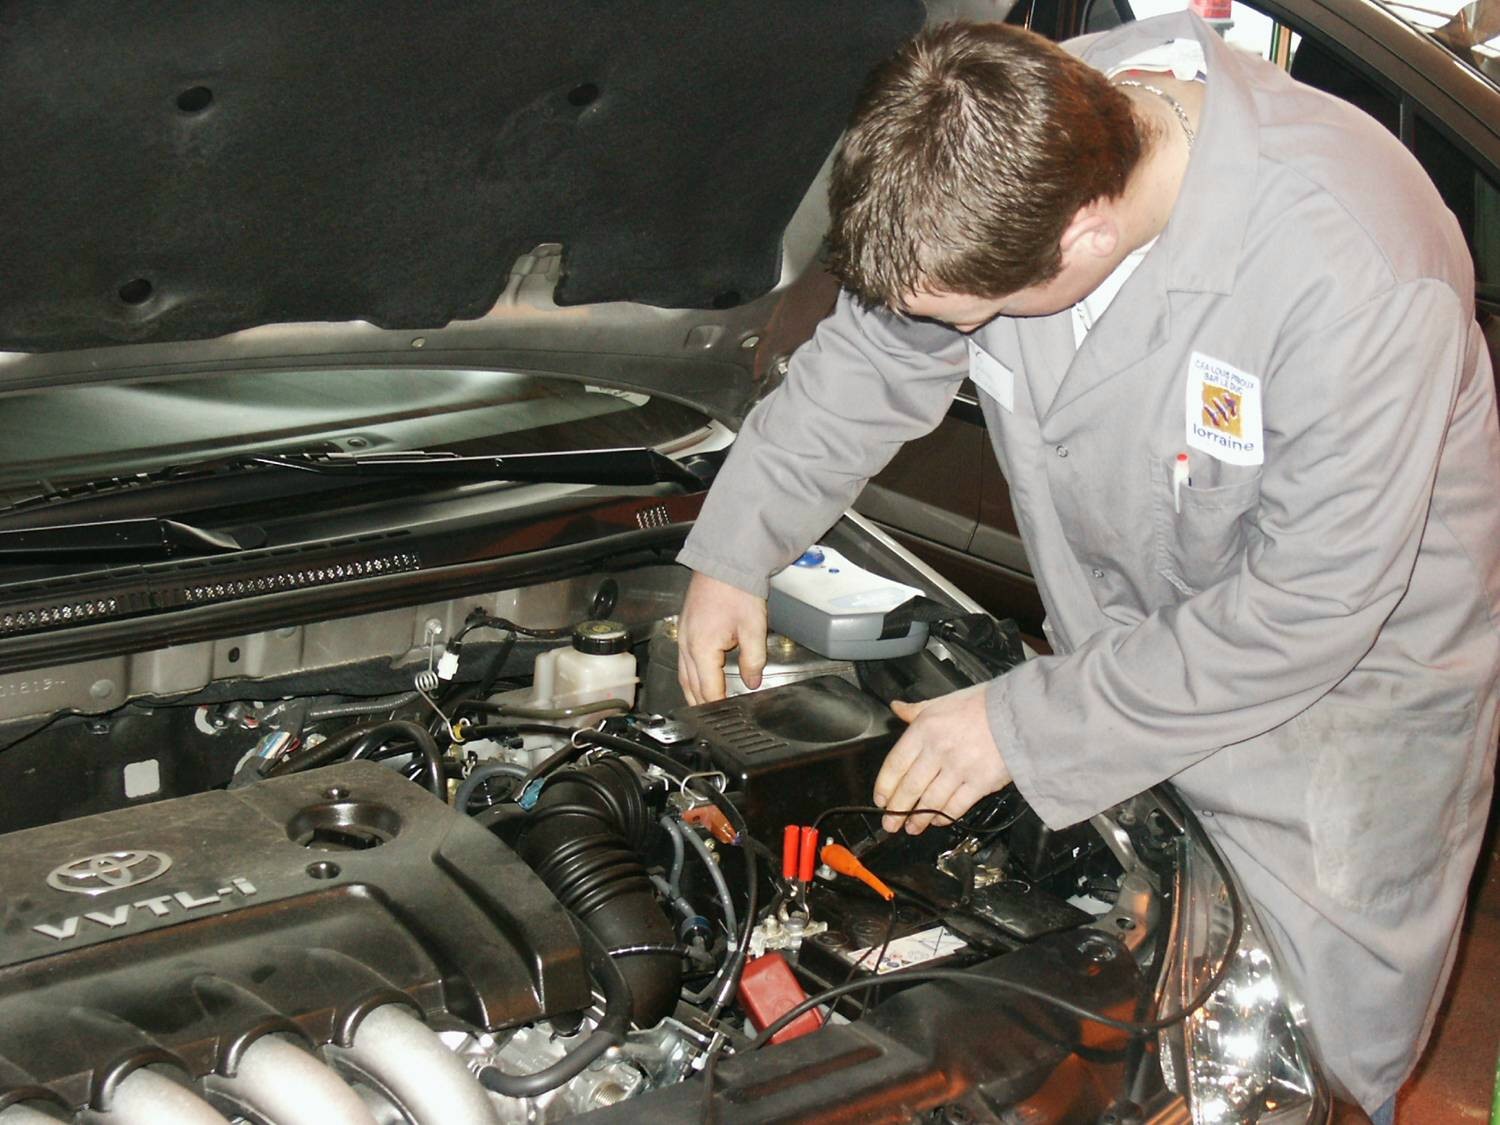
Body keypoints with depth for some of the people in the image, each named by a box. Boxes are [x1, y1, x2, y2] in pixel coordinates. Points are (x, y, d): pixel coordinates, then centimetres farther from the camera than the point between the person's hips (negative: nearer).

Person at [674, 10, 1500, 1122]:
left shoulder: (1356, 277, -37)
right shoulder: (1007, 150, -19)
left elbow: (1307, 609, -29)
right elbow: (869, 359, 1)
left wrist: (1031, 725, -23)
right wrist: (737, 549, 4)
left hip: (1348, 669, -5)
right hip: (1144, 646, 5)